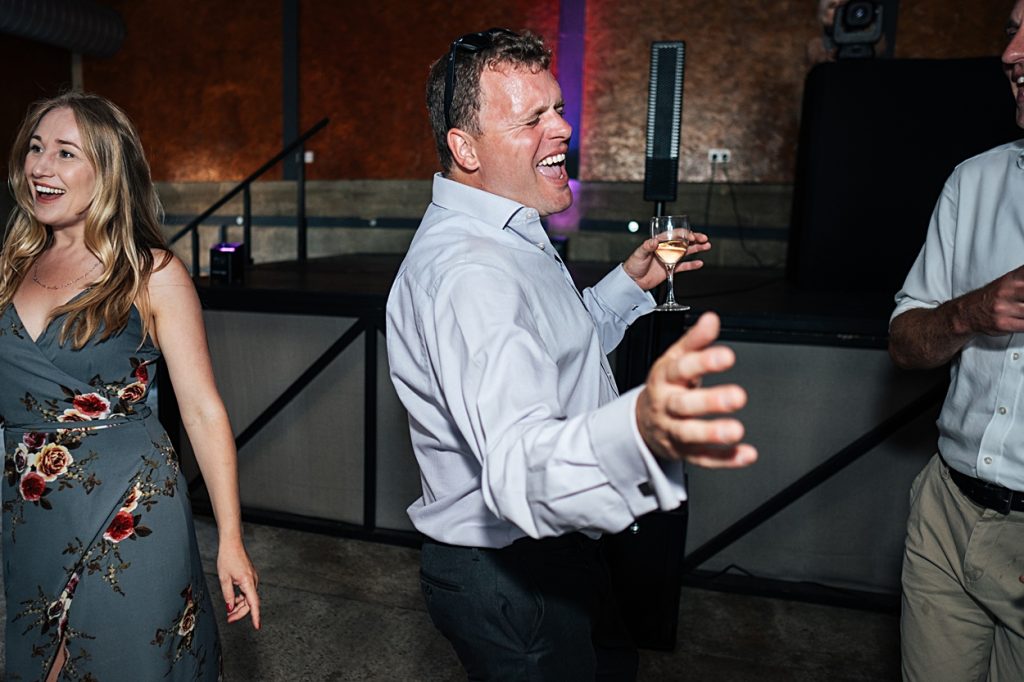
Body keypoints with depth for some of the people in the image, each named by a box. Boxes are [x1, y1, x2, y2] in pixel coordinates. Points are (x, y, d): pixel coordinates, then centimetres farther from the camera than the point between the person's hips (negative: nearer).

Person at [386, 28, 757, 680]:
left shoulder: (502, 235, 4)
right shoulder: (465, 270, -31)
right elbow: (517, 465, -47)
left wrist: (630, 283, 9)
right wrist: (640, 432, -65)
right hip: (510, 584, -10)